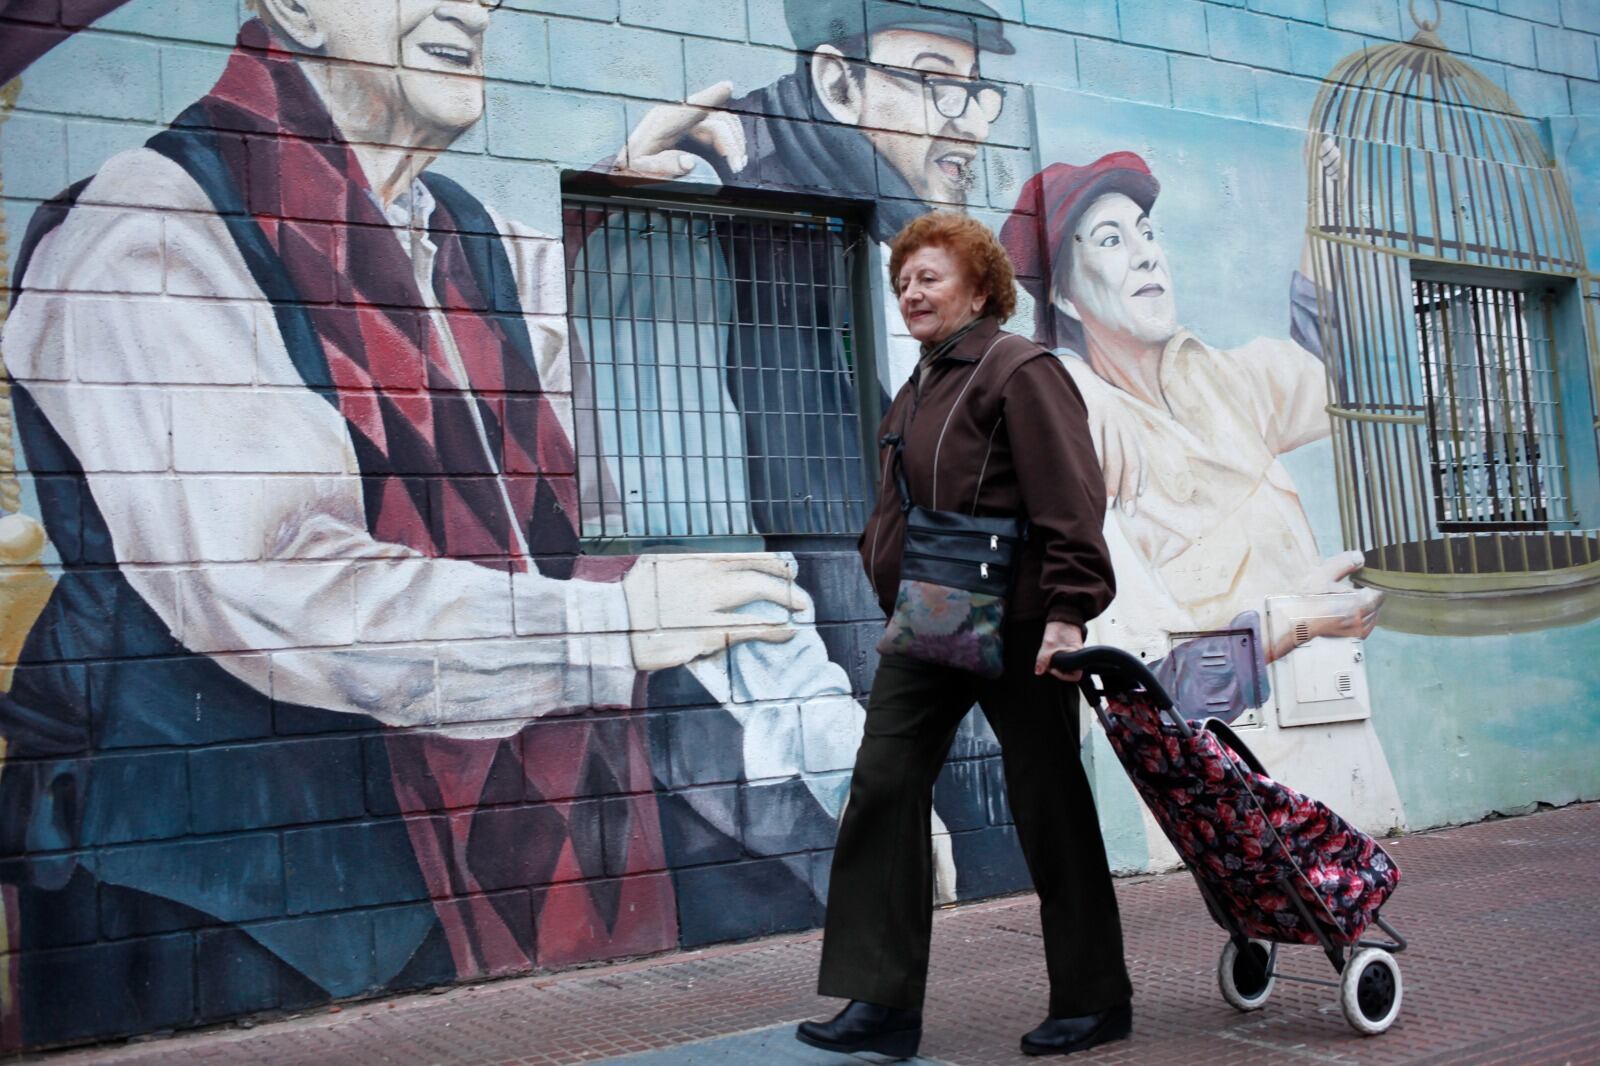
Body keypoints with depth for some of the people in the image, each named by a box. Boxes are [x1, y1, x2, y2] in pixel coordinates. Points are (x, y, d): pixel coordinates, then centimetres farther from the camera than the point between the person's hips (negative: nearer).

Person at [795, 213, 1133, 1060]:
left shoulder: (1019, 371, -9)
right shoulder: (917, 390, 17)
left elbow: (1070, 503, -16)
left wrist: (1067, 612, -22)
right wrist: (888, 581, 16)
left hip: (1013, 630, -8)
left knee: (1049, 807, 3)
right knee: (882, 790, 0)